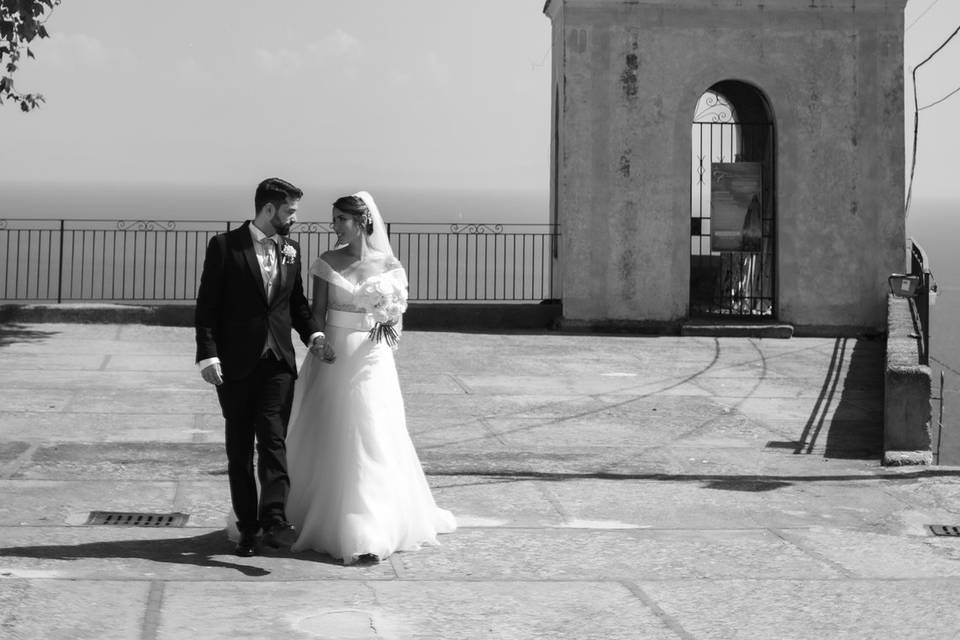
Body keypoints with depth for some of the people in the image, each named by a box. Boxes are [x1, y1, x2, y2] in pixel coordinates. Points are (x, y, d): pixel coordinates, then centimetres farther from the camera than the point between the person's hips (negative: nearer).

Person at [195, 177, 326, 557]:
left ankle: (274, 520, -20)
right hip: (236, 365, -2)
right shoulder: (225, 247, -4)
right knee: (239, 450, 6)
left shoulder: (291, 250, 10)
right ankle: (247, 528, 13)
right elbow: (207, 306, -6)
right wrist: (207, 355, -15)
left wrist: (312, 331, 3)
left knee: (274, 439, -12)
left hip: (278, 362, 3)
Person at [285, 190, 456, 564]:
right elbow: (317, 313, 1)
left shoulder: (389, 266, 0)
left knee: (371, 442, -3)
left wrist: (390, 327, -15)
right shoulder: (327, 263, 1)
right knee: (330, 442, 8)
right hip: (333, 359, 1)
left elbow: (397, 318, 6)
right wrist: (319, 349, -10)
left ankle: (370, 534, 1)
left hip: (372, 361, -1)